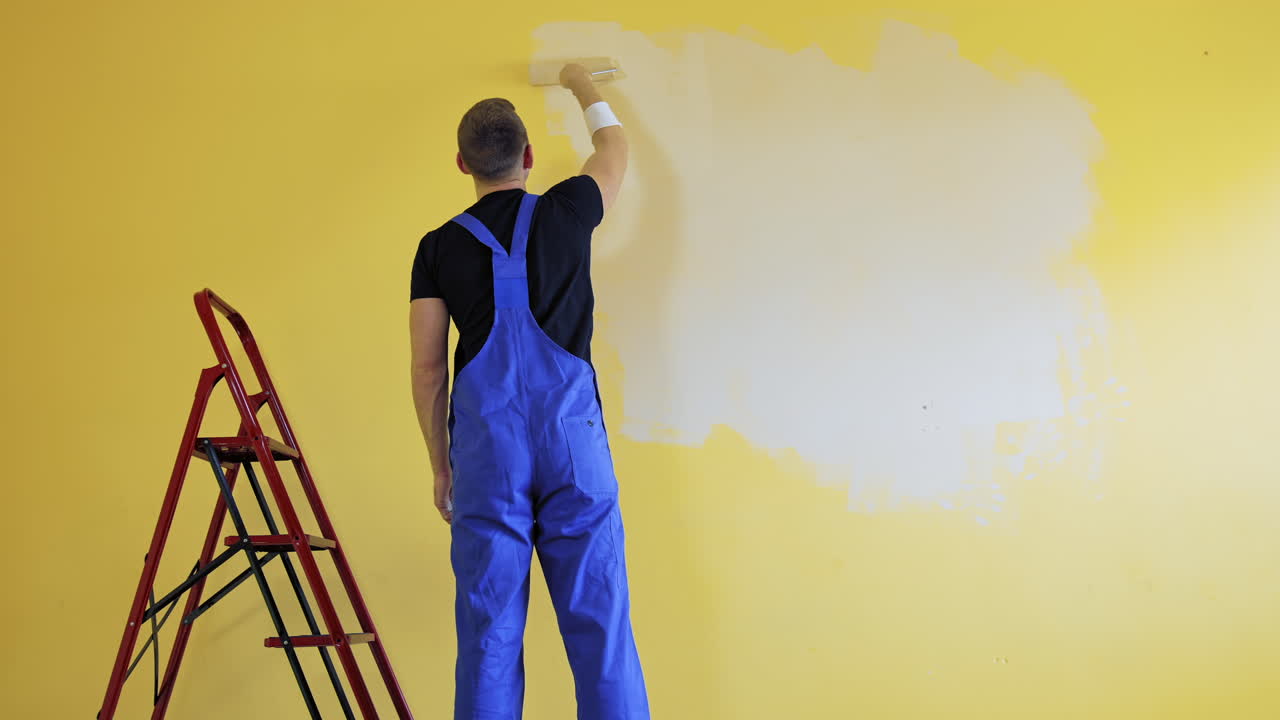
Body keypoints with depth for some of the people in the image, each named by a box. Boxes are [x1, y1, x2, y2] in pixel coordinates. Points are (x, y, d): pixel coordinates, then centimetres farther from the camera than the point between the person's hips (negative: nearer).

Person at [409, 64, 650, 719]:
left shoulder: (439, 247, 5)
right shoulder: (564, 214, 6)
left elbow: (427, 367, 4)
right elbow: (615, 147, 27)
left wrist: (440, 466, 14)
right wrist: (582, 85, 45)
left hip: (485, 446, 1)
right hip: (572, 438, 0)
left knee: (489, 628, 5)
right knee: (599, 618, 4)